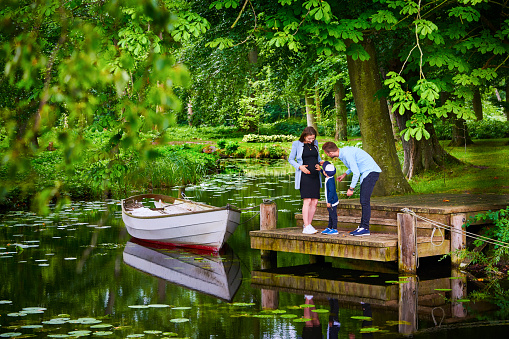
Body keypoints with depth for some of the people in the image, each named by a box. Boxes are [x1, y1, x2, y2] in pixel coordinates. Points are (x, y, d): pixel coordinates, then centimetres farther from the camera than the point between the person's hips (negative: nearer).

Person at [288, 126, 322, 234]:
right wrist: (300, 167, -11)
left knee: (314, 201, 0)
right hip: (304, 176, -5)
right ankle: (306, 227, -14)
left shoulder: (315, 143, 13)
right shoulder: (297, 144, -1)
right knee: (307, 201, -14)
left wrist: (321, 162, 3)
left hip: (315, 176, 5)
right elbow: (291, 159, 4)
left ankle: (308, 225, 9)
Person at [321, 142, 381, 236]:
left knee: (365, 200, -12)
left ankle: (365, 228, -12)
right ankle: (362, 226, 8)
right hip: (366, 174, 10)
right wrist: (345, 174, 20)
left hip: (371, 172, -10)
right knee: (363, 201, 8)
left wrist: (351, 189, -12)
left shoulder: (347, 155, -22)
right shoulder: (343, 151, 8)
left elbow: (356, 173, -21)